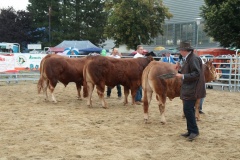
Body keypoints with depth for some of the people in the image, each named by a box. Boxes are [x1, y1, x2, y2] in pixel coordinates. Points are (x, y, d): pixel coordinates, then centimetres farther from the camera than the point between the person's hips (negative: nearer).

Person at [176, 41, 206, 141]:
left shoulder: (193, 59, -17)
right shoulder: (187, 59, 14)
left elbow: (196, 74, -22)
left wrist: (183, 76, -21)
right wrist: (181, 73, 11)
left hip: (192, 89, -10)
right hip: (188, 88, 10)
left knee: (188, 109, -11)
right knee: (188, 109, 13)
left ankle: (194, 131, -2)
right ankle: (191, 131, 21)